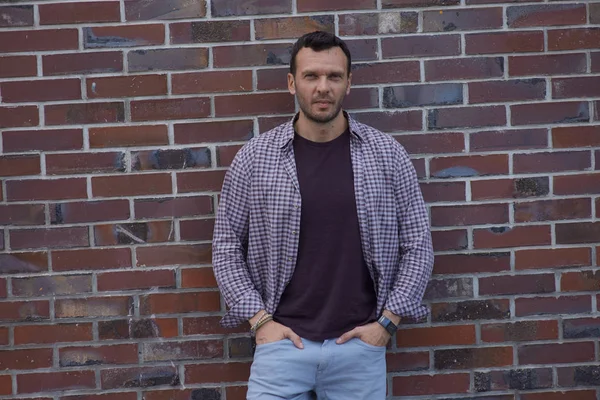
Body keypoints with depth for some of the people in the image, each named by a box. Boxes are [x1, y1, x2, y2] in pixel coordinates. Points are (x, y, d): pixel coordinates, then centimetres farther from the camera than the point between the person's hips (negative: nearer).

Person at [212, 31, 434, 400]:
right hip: (282, 342, 0)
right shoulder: (254, 158, -1)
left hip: (360, 345, 1)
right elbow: (227, 247, 4)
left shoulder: (387, 154, -1)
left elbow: (418, 244, 3)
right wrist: (258, 318, -4)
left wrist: (388, 321, -4)